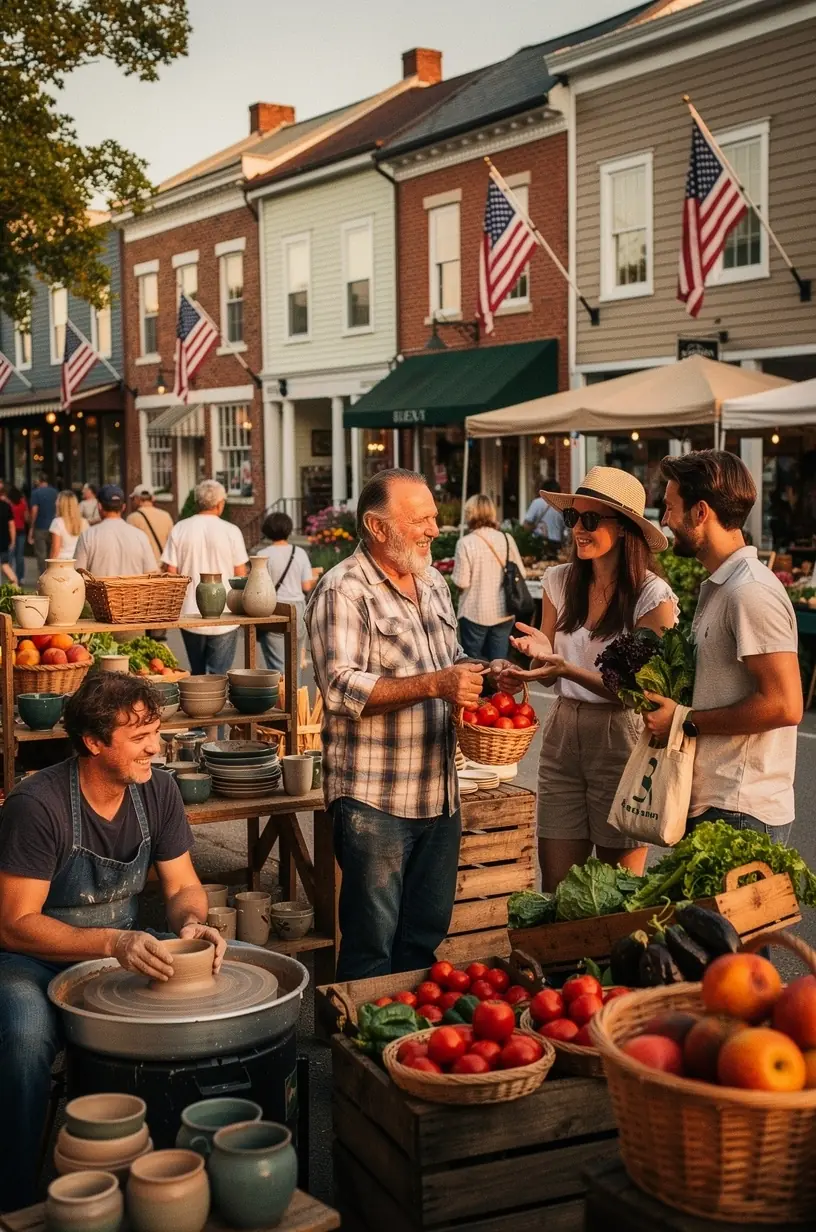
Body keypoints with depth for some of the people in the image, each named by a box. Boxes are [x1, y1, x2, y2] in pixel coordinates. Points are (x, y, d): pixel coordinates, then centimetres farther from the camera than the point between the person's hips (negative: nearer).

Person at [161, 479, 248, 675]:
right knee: (219, 676, 1)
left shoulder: (179, 529, -1)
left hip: (190, 615, 3)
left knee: (196, 674, 17)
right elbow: (241, 575, -3)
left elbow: (170, 572, -1)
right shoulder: (230, 531, -6)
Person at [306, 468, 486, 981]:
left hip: (440, 793, 8)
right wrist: (432, 684, -26)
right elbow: (341, 688, -22)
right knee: (372, 945, 2)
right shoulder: (343, 591, -12)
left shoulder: (433, 582, 15)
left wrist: (478, 676, 4)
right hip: (374, 798, -8)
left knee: (426, 937, 16)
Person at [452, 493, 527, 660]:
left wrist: (453, 576, 7)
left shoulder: (466, 542, -13)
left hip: (475, 613, -4)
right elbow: (521, 574, 5)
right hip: (503, 611, 4)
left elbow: (461, 582, -13)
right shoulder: (507, 539, -2)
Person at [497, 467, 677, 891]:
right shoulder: (559, 581, 3)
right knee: (554, 889, 8)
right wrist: (536, 656, -12)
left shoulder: (653, 596, -11)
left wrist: (566, 668, -25)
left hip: (621, 744, -4)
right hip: (561, 739, 4)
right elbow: (551, 676, 10)